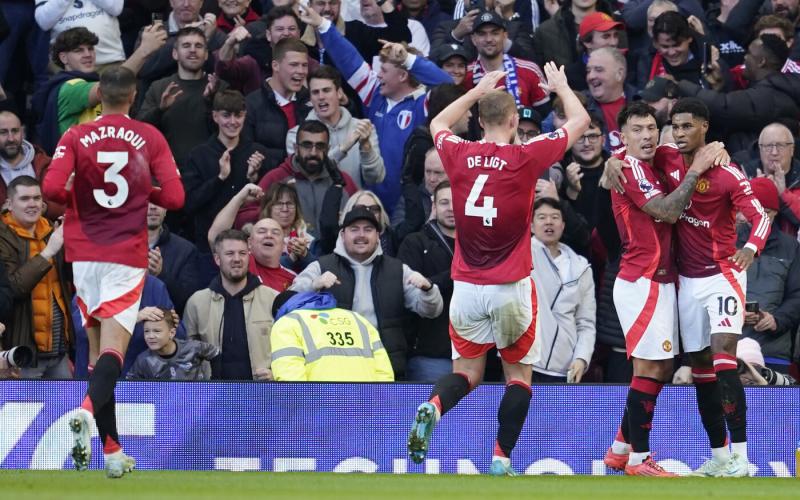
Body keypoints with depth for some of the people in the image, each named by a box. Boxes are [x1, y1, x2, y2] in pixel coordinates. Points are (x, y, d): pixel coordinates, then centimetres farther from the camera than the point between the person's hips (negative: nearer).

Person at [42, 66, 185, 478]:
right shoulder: (150, 138, 1)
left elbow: (52, 188, -13)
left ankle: (112, 450, 9)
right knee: (112, 350, -10)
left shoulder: (75, 137, 1)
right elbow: (174, 198, -5)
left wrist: (74, 196, 9)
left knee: (98, 350, 12)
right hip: (128, 255, -2)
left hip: (85, 255, 2)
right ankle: (87, 410, -40)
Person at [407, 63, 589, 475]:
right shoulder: (526, 158, -9)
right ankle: (501, 461, 3)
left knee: (467, 372, 13)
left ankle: (433, 407, -19)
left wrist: (479, 90, 33)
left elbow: (438, 123, 25)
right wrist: (560, 86, 24)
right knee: (519, 373, 12)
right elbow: (580, 121, 6)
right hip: (511, 287, -3)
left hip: (466, 287, 3)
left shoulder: (458, 156, -1)